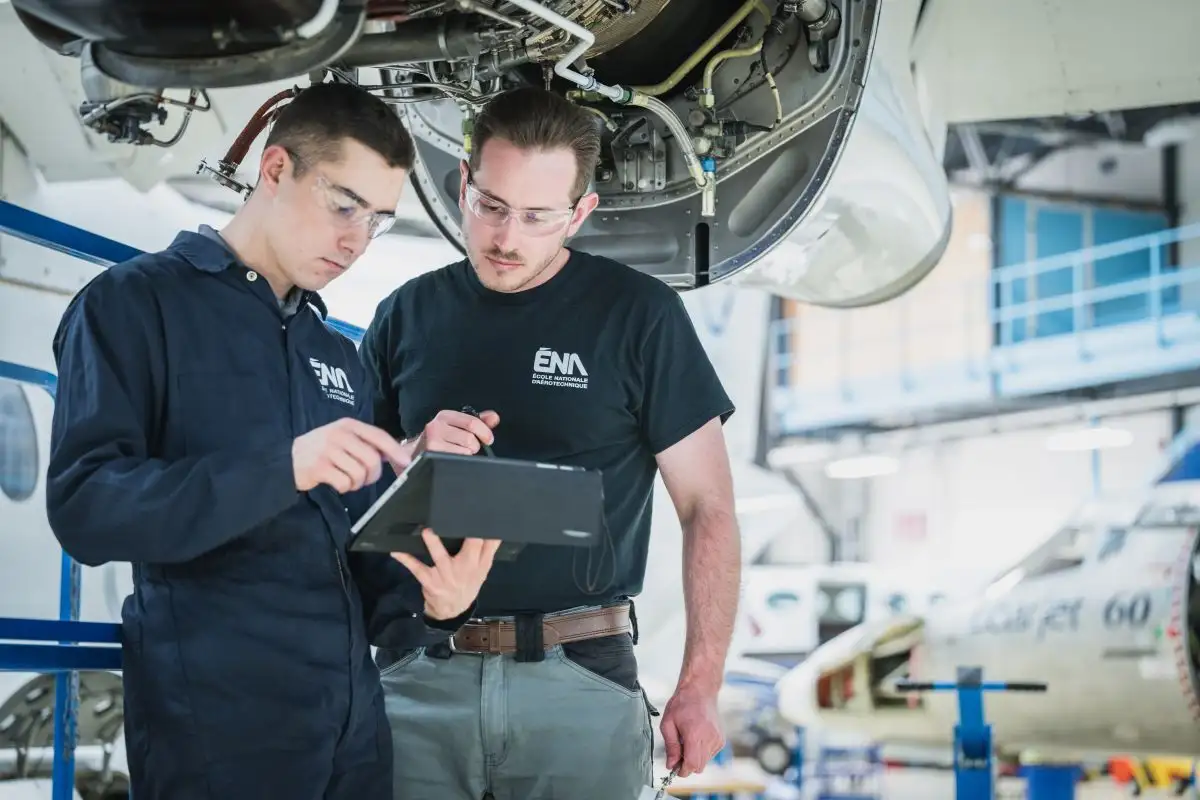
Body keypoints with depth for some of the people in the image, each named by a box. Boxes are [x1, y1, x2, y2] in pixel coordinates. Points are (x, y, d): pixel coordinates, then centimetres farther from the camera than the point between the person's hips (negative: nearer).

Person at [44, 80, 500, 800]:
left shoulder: (339, 354, 19)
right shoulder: (135, 304, -3)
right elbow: (84, 507, -15)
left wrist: (426, 604, -4)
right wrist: (282, 468, -26)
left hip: (353, 717, 7)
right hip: (217, 718, -7)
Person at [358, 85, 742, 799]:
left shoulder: (638, 315, 0)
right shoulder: (408, 315, 9)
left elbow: (709, 509, 1)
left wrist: (700, 687, -6)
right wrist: (413, 458, -8)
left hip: (579, 678, -2)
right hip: (419, 677, 3)